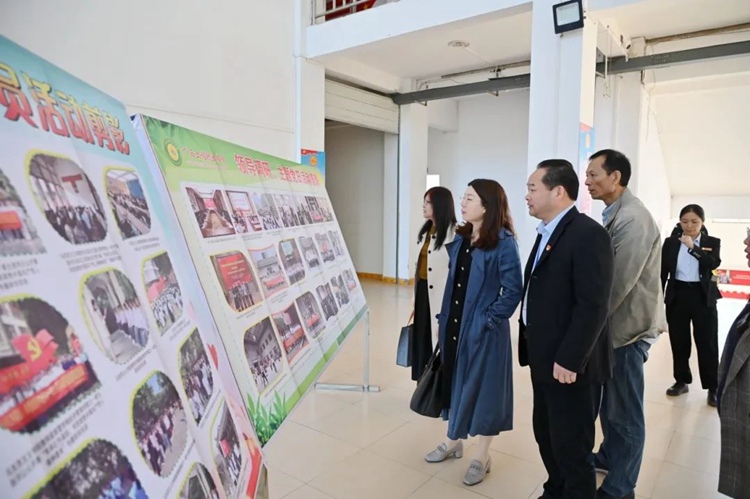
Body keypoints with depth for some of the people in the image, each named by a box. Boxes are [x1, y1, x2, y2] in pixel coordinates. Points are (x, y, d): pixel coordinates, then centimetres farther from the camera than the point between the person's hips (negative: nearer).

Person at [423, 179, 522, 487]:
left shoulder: (503, 243, -15)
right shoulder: (460, 238, 5)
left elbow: (513, 291, -15)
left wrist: (488, 320, -15)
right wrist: (443, 317, 8)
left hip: (483, 330, -6)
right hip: (454, 325, 7)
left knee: (482, 386, 7)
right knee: (453, 381, 17)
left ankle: (482, 457, 26)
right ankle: (454, 442, 38)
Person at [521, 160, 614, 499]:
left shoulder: (588, 234, -17)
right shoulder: (547, 233, 12)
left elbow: (594, 306, -22)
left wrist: (569, 360, -21)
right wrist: (532, 348, 13)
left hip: (569, 365, -9)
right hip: (545, 359, 9)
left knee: (571, 448, 6)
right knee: (546, 437, 20)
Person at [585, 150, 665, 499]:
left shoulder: (633, 218, -21)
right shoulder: (614, 214, 9)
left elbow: (618, 283, -24)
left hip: (626, 326, -9)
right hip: (613, 324, 9)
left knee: (625, 412, 5)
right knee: (609, 402, 22)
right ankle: (609, 456, 41)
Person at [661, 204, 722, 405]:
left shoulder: (712, 242, 3)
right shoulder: (670, 242, 5)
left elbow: (714, 263, -16)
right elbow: (663, 271, 5)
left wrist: (692, 247, -19)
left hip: (703, 297, -1)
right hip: (677, 295, 2)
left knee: (707, 343, 3)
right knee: (679, 342, 10)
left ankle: (712, 388, 13)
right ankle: (681, 381, 23)